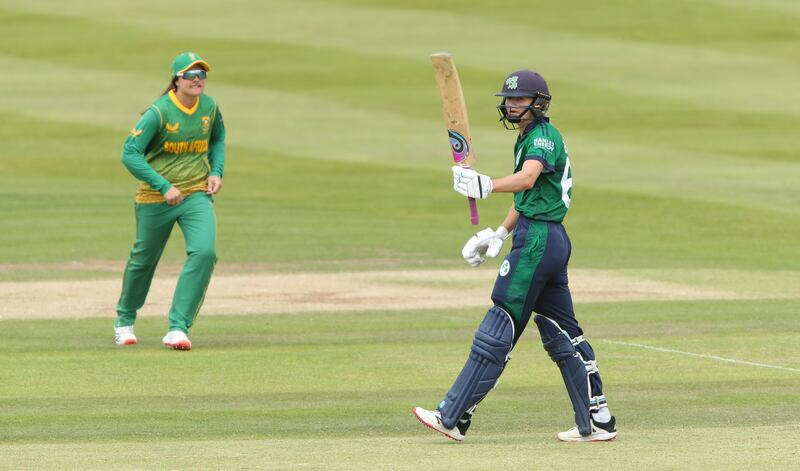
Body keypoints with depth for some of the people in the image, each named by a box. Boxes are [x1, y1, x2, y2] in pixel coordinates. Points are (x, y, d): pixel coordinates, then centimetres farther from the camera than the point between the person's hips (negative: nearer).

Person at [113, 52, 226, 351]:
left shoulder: (209, 107, -1)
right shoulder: (159, 112, -18)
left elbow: (218, 139, 20)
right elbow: (130, 154, -20)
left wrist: (216, 172, 4)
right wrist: (164, 186, -23)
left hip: (197, 194, 3)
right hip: (155, 199, -3)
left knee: (204, 251, -20)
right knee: (144, 259, 13)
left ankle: (178, 328, -17)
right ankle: (125, 320, 41)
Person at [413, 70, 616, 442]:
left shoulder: (544, 137, -12)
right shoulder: (528, 138, 19)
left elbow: (527, 178, -32)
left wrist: (487, 186, -45)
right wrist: (499, 234, 23)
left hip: (538, 240, -11)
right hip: (552, 240, 11)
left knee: (496, 333, -9)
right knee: (561, 335, 12)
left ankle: (453, 418, -8)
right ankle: (597, 421, 13)